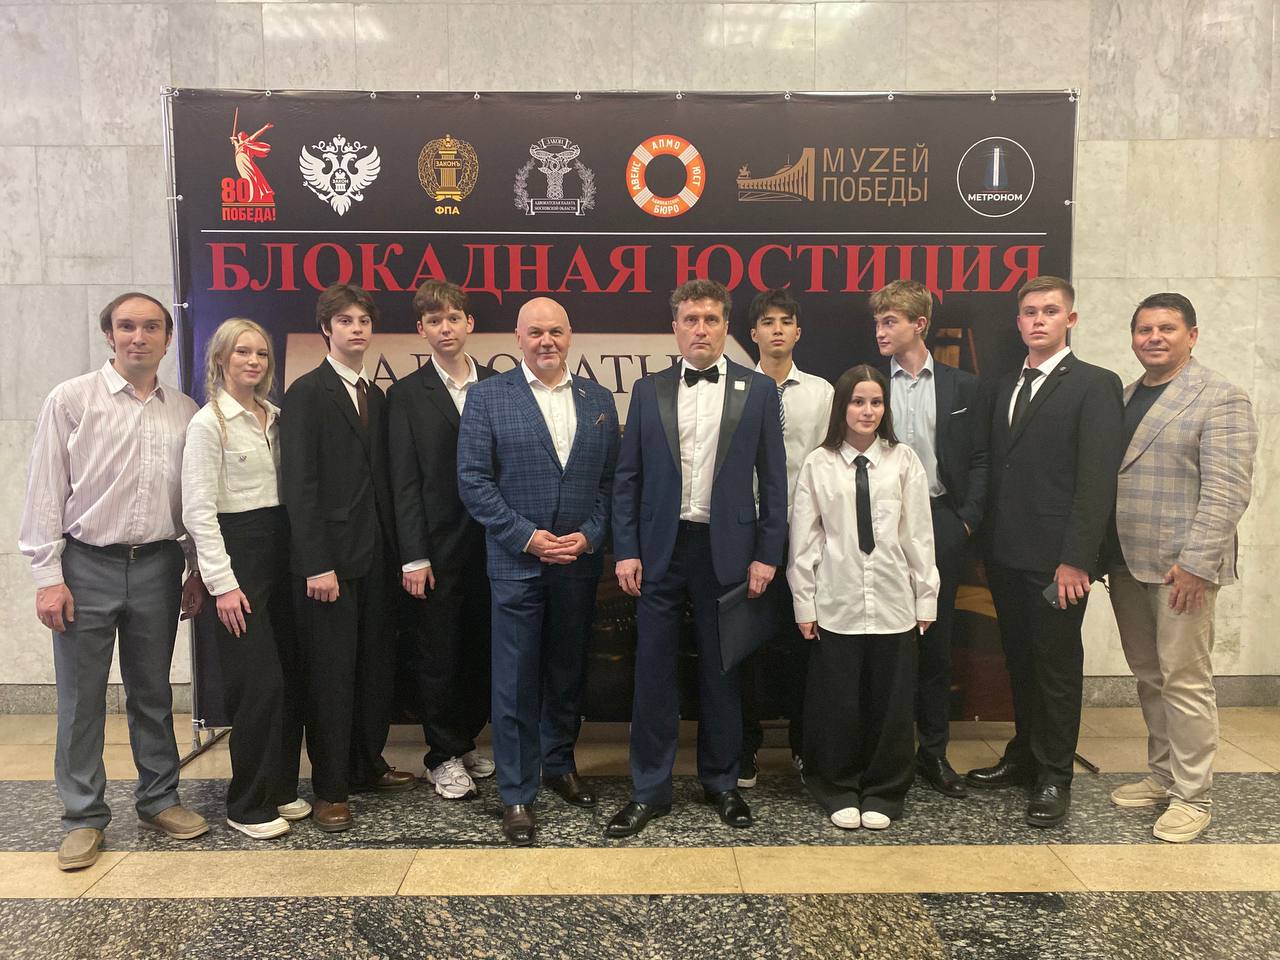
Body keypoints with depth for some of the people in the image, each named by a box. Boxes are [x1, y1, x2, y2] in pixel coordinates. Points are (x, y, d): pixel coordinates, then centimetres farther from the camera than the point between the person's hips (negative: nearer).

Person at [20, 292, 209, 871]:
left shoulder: (185, 411, 6)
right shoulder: (71, 400, -3)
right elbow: (46, 492, -4)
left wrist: (197, 571, 9)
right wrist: (48, 576, -8)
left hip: (157, 566, 3)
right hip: (87, 564, -2)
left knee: (153, 693, 14)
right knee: (81, 698, 5)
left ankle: (159, 799, 28)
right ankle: (84, 817, 19)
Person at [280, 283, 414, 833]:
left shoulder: (376, 396, 15)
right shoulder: (307, 393, -5)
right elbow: (300, 484, -11)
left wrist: (394, 547, 7)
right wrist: (316, 564, -16)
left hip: (375, 554, 6)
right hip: (329, 555, -6)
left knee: (376, 665, 11)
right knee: (330, 672, 2)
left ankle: (366, 766, 28)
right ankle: (330, 788, 15)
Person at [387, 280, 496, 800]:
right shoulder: (406, 394, 0)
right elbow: (405, 481, -4)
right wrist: (414, 556, -9)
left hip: (490, 542, 3)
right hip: (438, 547, -3)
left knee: (482, 650, 11)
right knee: (438, 653, 6)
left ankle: (465, 742, 29)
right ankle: (444, 756, 21)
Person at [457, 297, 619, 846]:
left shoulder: (599, 400, 8)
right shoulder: (488, 397, -2)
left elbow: (610, 480, 7)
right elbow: (473, 480, -6)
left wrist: (590, 535, -8)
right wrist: (527, 537, -13)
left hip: (580, 561, 3)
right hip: (517, 560, -3)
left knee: (568, 673, 16)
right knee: (516, 682, 3)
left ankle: (559, 764, 36)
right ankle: (516, 794, 16)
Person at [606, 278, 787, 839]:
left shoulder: (758, 390, 2)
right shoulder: (648, 391, 6)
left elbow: (772, 479, 1)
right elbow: (628, 477, 5)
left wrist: (767, 555, -4)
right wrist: (625, 551, -2)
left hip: (726, 549, -1)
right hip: (661, 548, 1)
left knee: (721, 671, 11)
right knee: (653, 672, 6)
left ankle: (721, 783, 28)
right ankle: (649, 791, 19)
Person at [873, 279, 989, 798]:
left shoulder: (961, 385, 6)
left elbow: (979, 459, 7)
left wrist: (967, 518, -3)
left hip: (940, 523, 1)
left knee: (935, 643, 8)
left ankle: (934, 752, 20)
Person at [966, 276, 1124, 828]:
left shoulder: (1095, 385, -5)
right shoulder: (1002, 389, 15)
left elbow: (1098, 478, -12)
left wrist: (1076, 559, -17)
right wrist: (987, 542, 6)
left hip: (1056, 559, -6)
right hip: (1006, 555, 6)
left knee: (1058, 668, 5)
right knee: (1020, 662, 16)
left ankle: (1054, 777, 18)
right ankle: (1023, 757, 31)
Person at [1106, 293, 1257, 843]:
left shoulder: (1220, 399, -6)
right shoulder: (1123, 398, 14)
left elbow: (1226, 490, -13)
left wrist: (1195, 562, -19)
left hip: (1180, 565, -6)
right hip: (1126, 563, 6)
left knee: (1184, 681, 0)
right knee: (1149, 678, 15)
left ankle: (1192, 796, 13)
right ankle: (1162, 776, 28)